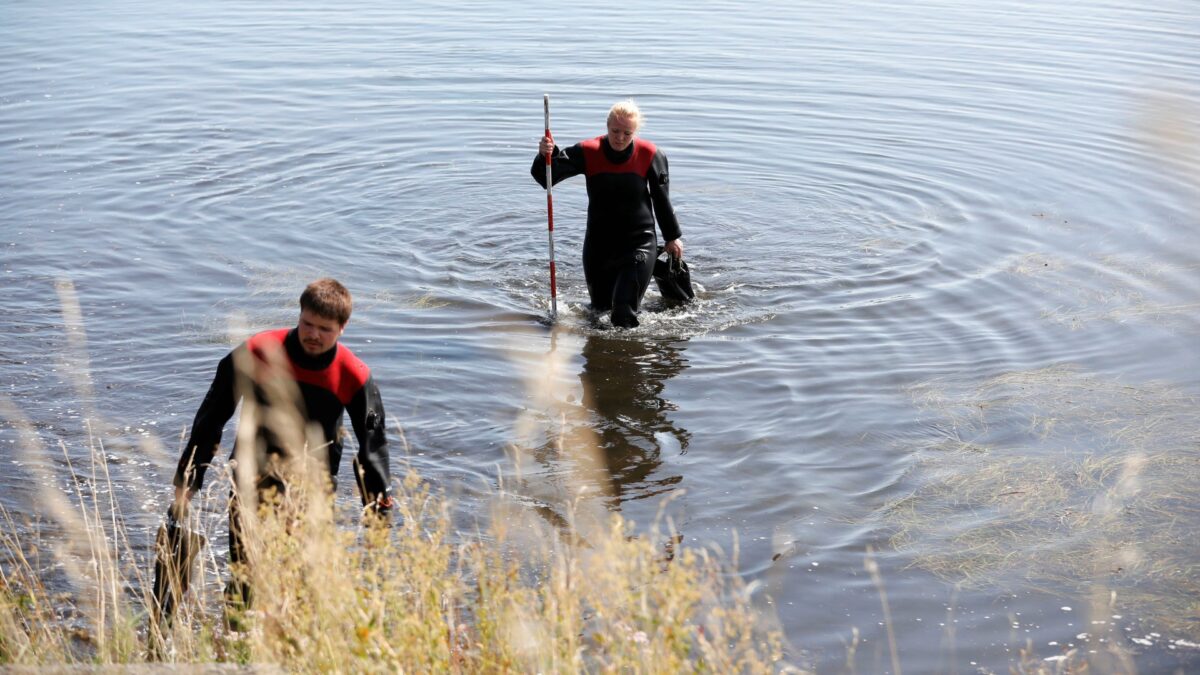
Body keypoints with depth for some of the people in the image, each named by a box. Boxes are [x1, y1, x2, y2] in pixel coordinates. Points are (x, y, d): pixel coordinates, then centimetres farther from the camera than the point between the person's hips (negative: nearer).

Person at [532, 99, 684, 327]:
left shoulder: (649, 155, -8)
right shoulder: (588, 152, -9)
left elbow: (661, 199, 5)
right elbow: (546, 177, -16)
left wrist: (672, 237, 12)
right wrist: (545, 156, -38)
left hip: (639, 243, -2)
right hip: (598, 244, 2)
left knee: (624, 314, -15)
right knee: (599, 308, 16)